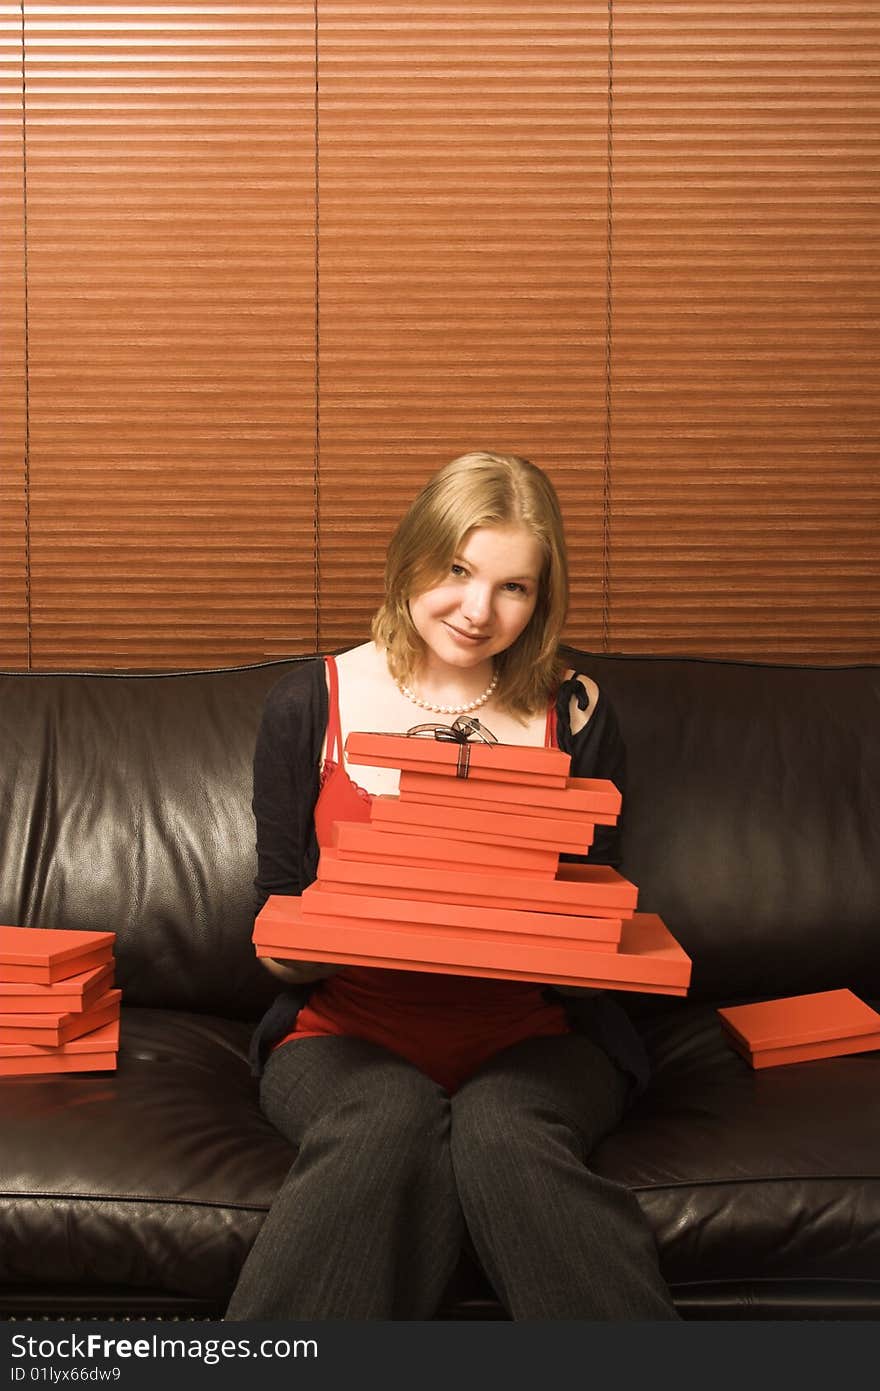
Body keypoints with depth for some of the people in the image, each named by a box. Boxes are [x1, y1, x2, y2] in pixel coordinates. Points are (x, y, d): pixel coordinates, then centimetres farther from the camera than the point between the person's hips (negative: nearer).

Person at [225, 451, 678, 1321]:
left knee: (503, 1131, -33)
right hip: (349, 1029, 0)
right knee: (389, 1119, -34)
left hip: (529, 1036, 1)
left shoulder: (575, 716, 7)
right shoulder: (310, 706, 5)